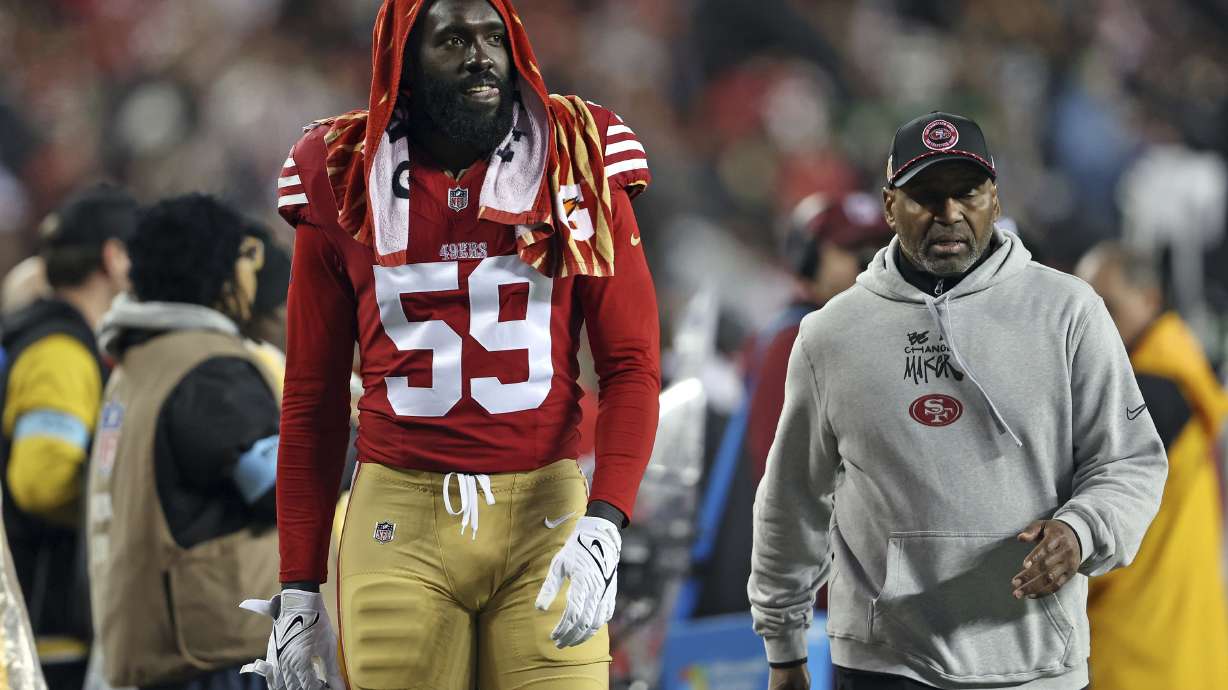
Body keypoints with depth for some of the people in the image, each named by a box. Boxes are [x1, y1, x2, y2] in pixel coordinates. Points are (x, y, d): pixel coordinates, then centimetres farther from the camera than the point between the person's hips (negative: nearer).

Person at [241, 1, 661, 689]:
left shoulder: (579, 168, 3)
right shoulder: (345, 184, 6)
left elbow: (631, 365, 0)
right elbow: (313, 403, 10)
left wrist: (604, 523, -16)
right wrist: (298, 592, 6)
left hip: (545, 511, 0)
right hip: (401, 522, 1)